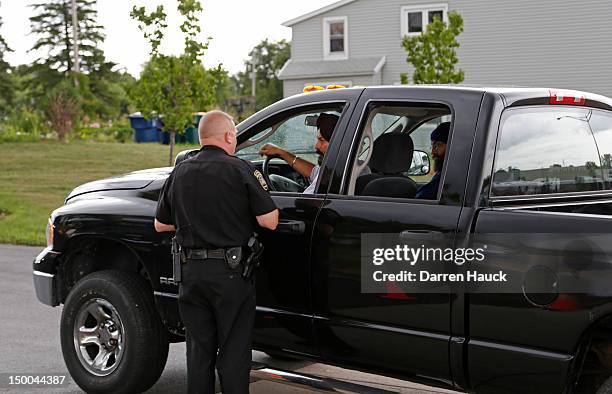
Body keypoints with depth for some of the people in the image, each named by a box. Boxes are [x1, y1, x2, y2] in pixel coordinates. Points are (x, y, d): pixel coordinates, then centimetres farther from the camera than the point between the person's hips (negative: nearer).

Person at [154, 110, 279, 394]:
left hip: (191, 271, 5)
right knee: (234, 351, 4)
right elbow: (269, 221, -11)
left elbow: (161, 225, 16)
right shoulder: (240, 170, -8)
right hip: (231, 274, -5)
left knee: (199, 350, 14)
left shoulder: (180, 173, 8)